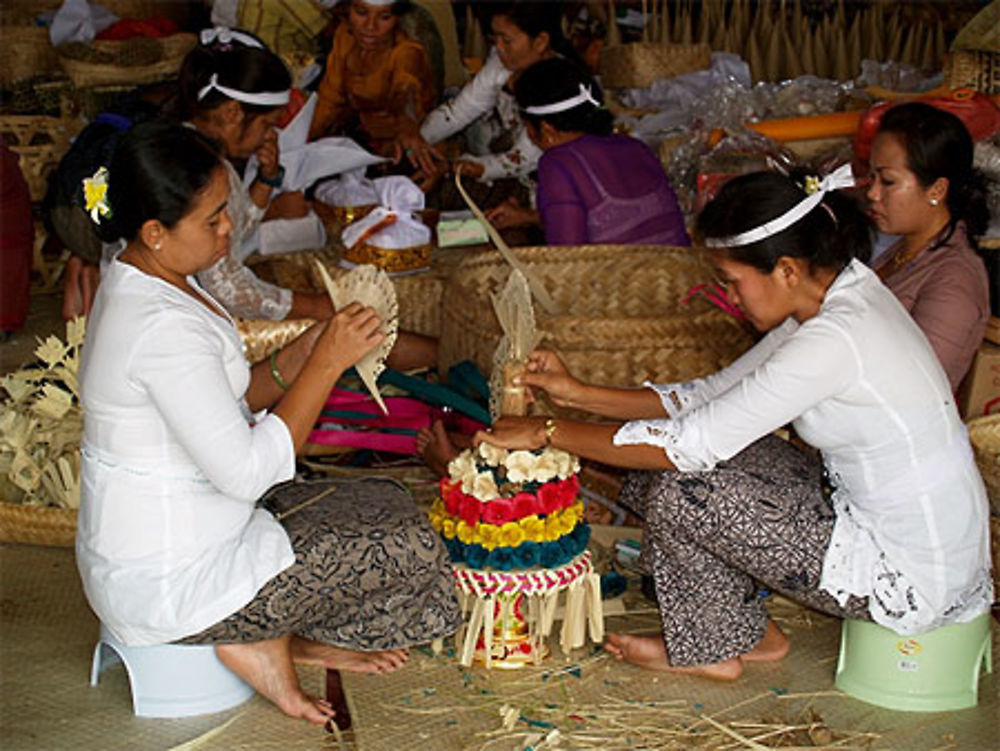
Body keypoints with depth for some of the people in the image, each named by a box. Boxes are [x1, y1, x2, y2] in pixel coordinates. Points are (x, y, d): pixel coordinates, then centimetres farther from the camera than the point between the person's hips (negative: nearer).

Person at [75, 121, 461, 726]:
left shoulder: (146, 282, 4)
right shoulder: (163, 328, -29)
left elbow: (220, 409, 11)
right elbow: (246, 470, -27)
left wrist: (296, 361, -5)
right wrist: (327, 365, -21)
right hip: (167, 582, -10)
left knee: (387, 505, 15)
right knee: (409, 545, -6)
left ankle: (293, 635, 11)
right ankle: (266, 641, 3)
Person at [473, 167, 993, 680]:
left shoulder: (834, 339, -27)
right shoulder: (834, 298, 2)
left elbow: (691, 442, -24)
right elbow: (712, 397, 10)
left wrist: (546, 432, -14)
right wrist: (579, 395, 5)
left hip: (911, 577, -9)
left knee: (681, 490, -14)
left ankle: (717, 645, 12)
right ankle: (743, 632, 16)